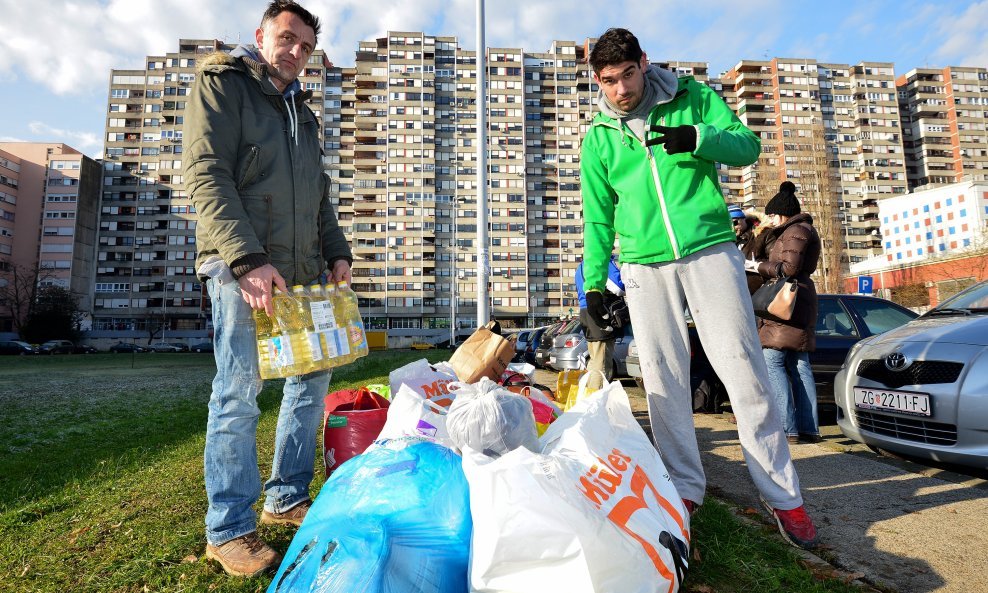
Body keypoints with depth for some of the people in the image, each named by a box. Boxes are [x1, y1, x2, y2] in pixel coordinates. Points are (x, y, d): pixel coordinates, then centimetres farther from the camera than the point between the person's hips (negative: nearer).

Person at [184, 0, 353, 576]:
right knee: (240, 391, -5)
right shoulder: (221, 84, 2)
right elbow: (207, 175, -11)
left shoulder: (303, 110, 24)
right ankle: (229, 528, 11)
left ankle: (287, 498, 24)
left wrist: (337, 251, 8)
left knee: (313, 379, 9)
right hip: (243, 266, -7)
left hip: (304, 270, 8)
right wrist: (248, 259, -22)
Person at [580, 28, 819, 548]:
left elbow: (748, 146, 5)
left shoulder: (691, 97, 8)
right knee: (663, 379, 2)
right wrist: (593, 283, 7)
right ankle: (685, 486, 17)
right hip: (645, 266, 2)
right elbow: (598, 217, 12)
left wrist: (697, 138, -15)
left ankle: (781, 494, 13)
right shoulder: (597, 138, 11)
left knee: (743, 369, -2)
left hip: (711, 250, -1)